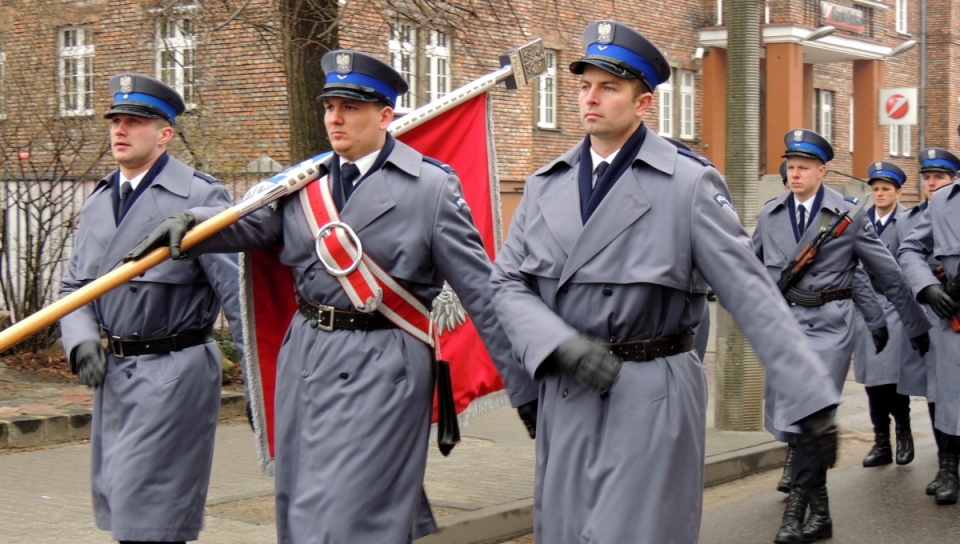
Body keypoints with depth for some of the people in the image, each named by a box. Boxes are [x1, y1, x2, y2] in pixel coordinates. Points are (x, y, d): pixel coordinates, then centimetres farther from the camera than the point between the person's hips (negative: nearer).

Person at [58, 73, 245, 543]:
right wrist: (82, 340, -3)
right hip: (112, 371, 8)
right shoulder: (98, 202, 12)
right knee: (116, 505, 15)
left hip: (173, 373, -8)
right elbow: (73, 286, 17)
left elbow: (238, 292, -12)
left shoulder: (200, 197, -10)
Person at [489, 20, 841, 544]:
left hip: (654, 400, -4)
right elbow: (508, 283, 6)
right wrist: (564, 346, -13)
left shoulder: (689, 184, -5)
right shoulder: (545, 186, 8)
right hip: (565, 394, 5)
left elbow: (751, 293, -8)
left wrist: (812, 398, -13)